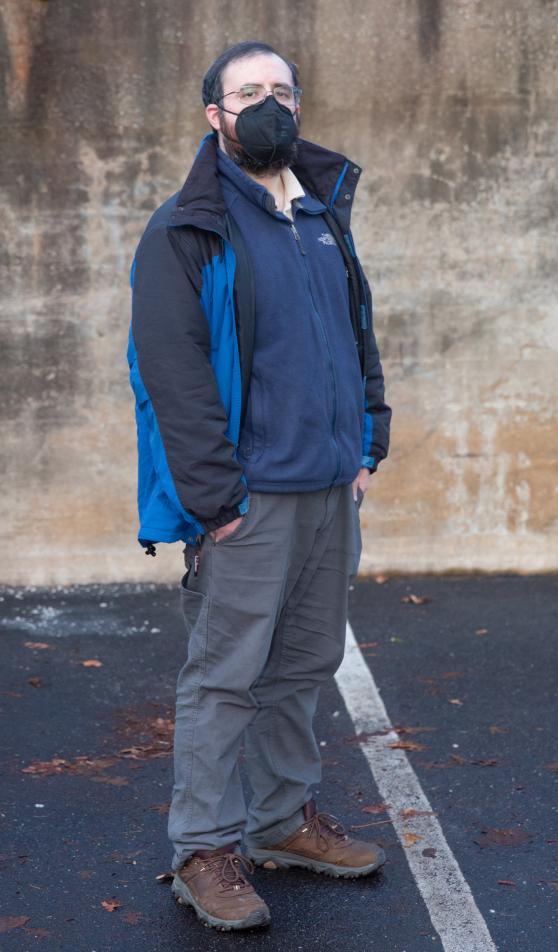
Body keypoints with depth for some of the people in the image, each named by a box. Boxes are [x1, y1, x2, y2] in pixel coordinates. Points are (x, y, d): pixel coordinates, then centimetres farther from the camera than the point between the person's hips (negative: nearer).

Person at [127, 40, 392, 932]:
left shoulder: (324, 216, 14)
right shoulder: (186, 232, -7)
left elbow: (359, 333, 20)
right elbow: (172, 373, -13)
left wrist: (365, 445, 10)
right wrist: (217, 497, -17)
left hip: (332, 489, 7)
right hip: (249, 496, -6)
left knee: (304, 665, 15)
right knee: (225, 677, 1)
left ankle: (288, 819, 30)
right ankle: (206, 850, 13)